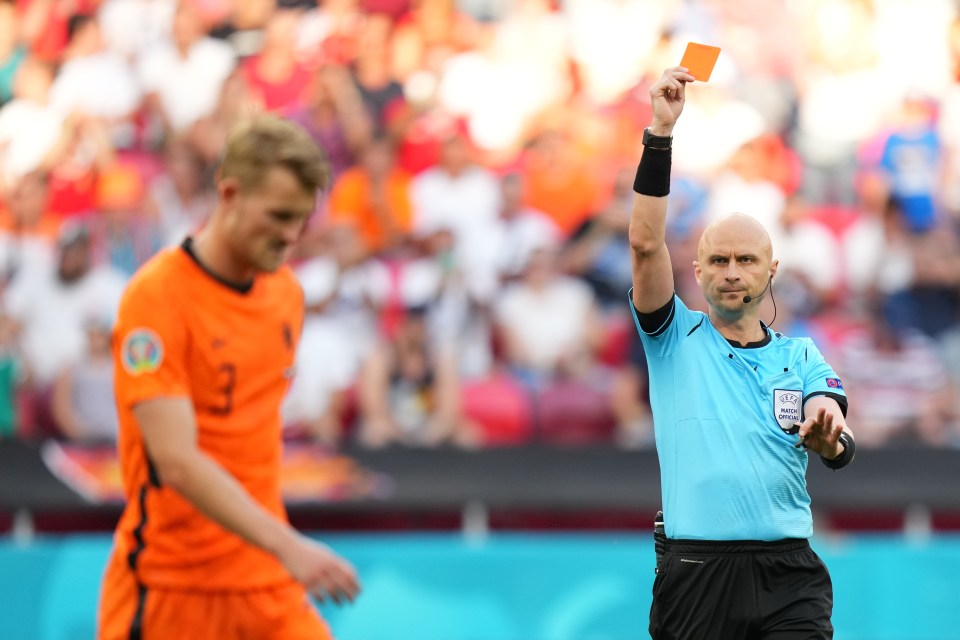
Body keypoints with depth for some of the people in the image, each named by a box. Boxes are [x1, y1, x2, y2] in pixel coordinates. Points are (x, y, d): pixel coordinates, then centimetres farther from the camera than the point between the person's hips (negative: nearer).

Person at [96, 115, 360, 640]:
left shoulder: (286, 290, 8)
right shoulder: (155, 297, -16)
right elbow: (176, 460, -24)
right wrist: (286, 545, -33)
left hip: (268, 582, 6)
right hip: (171, 586, -6)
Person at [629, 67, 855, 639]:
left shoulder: (802, 356, 13)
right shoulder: (676, 339, 10)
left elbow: (841, 451, -1)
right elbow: (646, 243, -4)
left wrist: (829, 435, -26)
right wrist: (661, 132, -11)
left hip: (789, 576, 1)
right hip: (695, 569, -1)